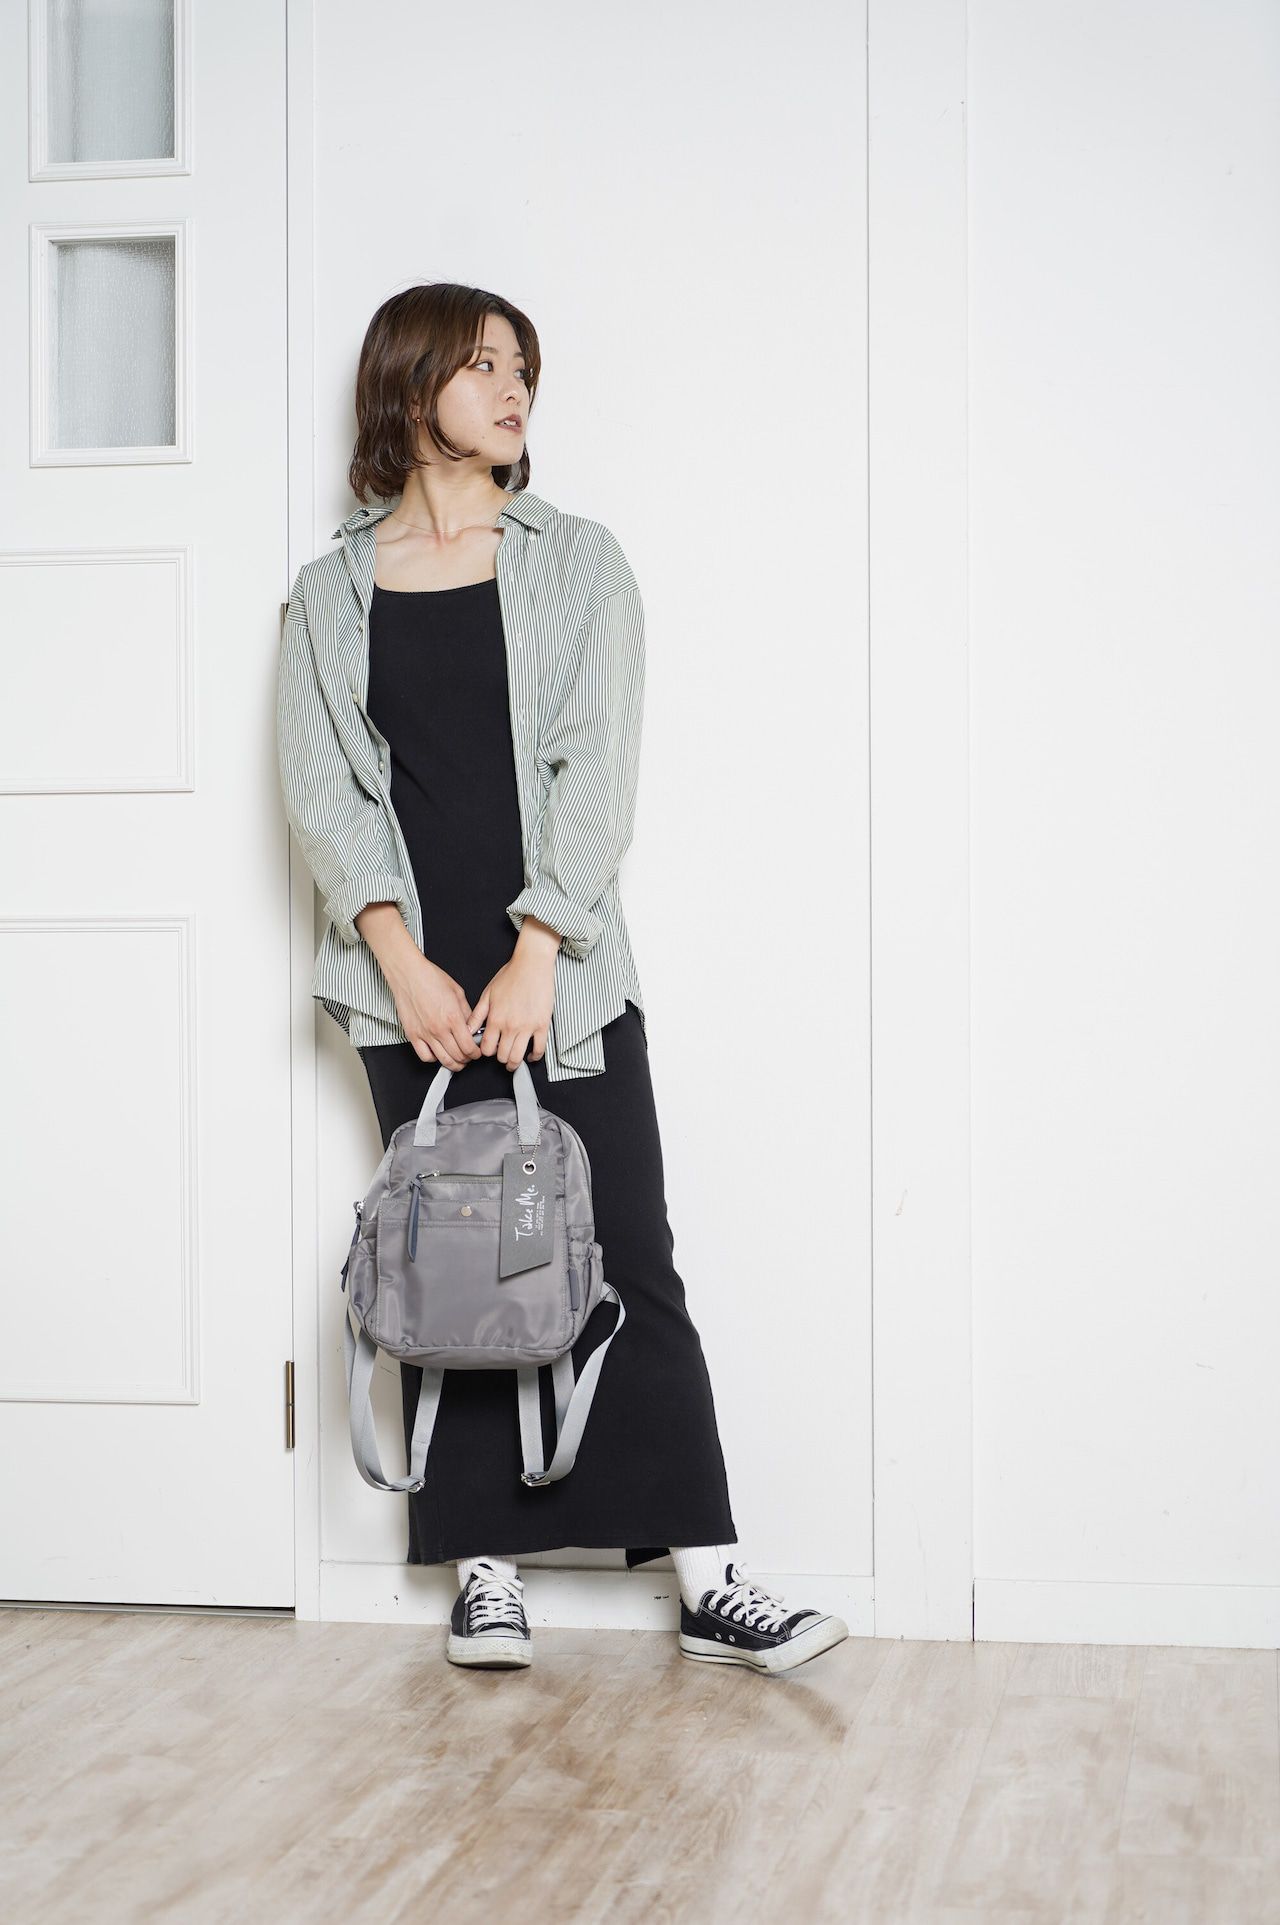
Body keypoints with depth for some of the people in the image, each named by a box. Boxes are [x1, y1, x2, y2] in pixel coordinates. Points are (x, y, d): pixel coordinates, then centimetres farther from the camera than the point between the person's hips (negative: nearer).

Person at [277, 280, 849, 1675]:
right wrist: (402, 962, -11)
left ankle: (710, 1587, -1)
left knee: (628, 1269, -2)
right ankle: (487, 1573, 11)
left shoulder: (577, 563, 8)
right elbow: (322, 787, 2)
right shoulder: (333, 592, 10)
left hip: (560, 975, 0)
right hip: (414, 988, 1)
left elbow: (594, 769, -1)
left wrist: (534, 957, -11)